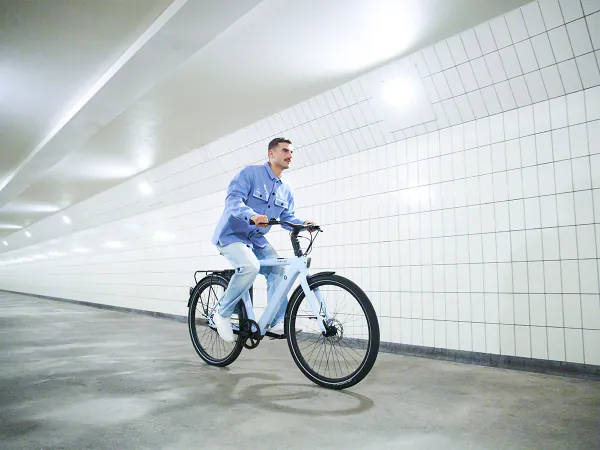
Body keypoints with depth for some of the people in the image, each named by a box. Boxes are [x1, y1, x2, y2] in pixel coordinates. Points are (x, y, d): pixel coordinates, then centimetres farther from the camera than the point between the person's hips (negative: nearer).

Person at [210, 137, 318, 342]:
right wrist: (253, 216, -43)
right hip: (232, 234, -7)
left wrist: (303, 223, -15)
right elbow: (233, 199, -24)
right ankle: (223, 314, -12)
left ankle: (277, 322, -6)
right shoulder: (250, 172, -11)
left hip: (257, 239, 7)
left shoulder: (286, 190, 10)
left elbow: (287, 218, 7)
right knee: (250, 266, -31)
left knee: (278, 270, -15)